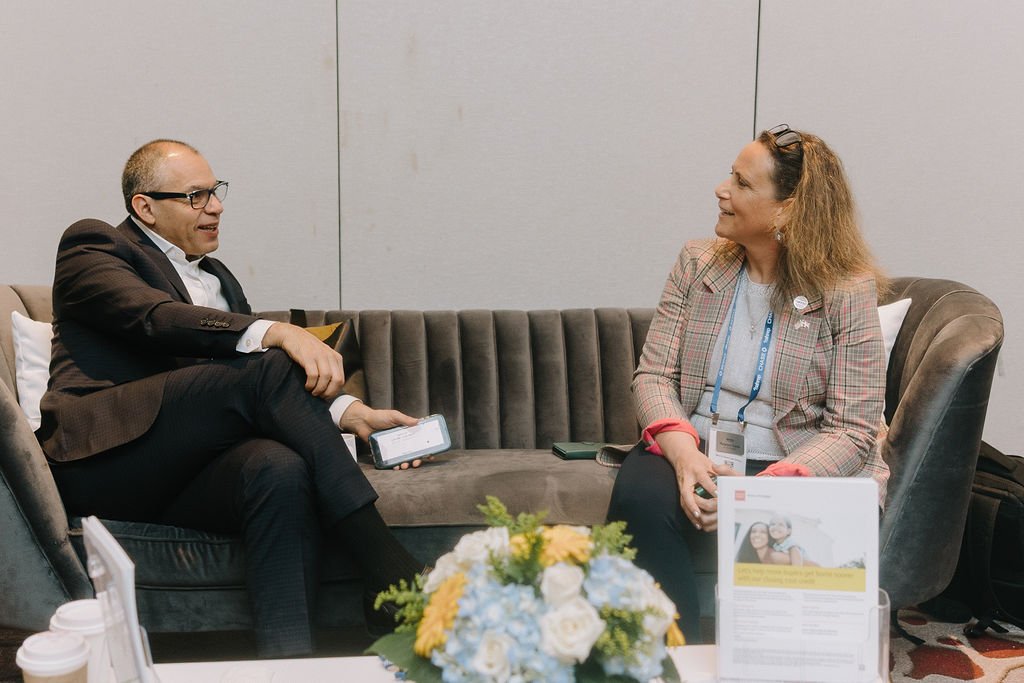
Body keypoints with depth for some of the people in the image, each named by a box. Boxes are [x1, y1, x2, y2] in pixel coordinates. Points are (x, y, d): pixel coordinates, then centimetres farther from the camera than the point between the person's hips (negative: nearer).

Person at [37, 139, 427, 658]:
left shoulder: (217, 279, 28)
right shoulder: (92, 246, 8)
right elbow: (157, 319, -14)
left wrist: (349, 412, 0)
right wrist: (274, 333, -29)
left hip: (183, 471, 5)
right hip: (105, 455, -5)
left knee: (281, 467, -31)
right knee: (269, 368, -26)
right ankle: (381, 560, -29)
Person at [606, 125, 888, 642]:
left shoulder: (847, 292, -5)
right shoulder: (697, 263, 8)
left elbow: (852, 430, -9)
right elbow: (653, 375, 3)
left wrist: (766, 487, -25)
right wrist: (683, 451, -18)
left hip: (798, 470, -2)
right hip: (694, 457, 3)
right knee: (639, 494, -30)